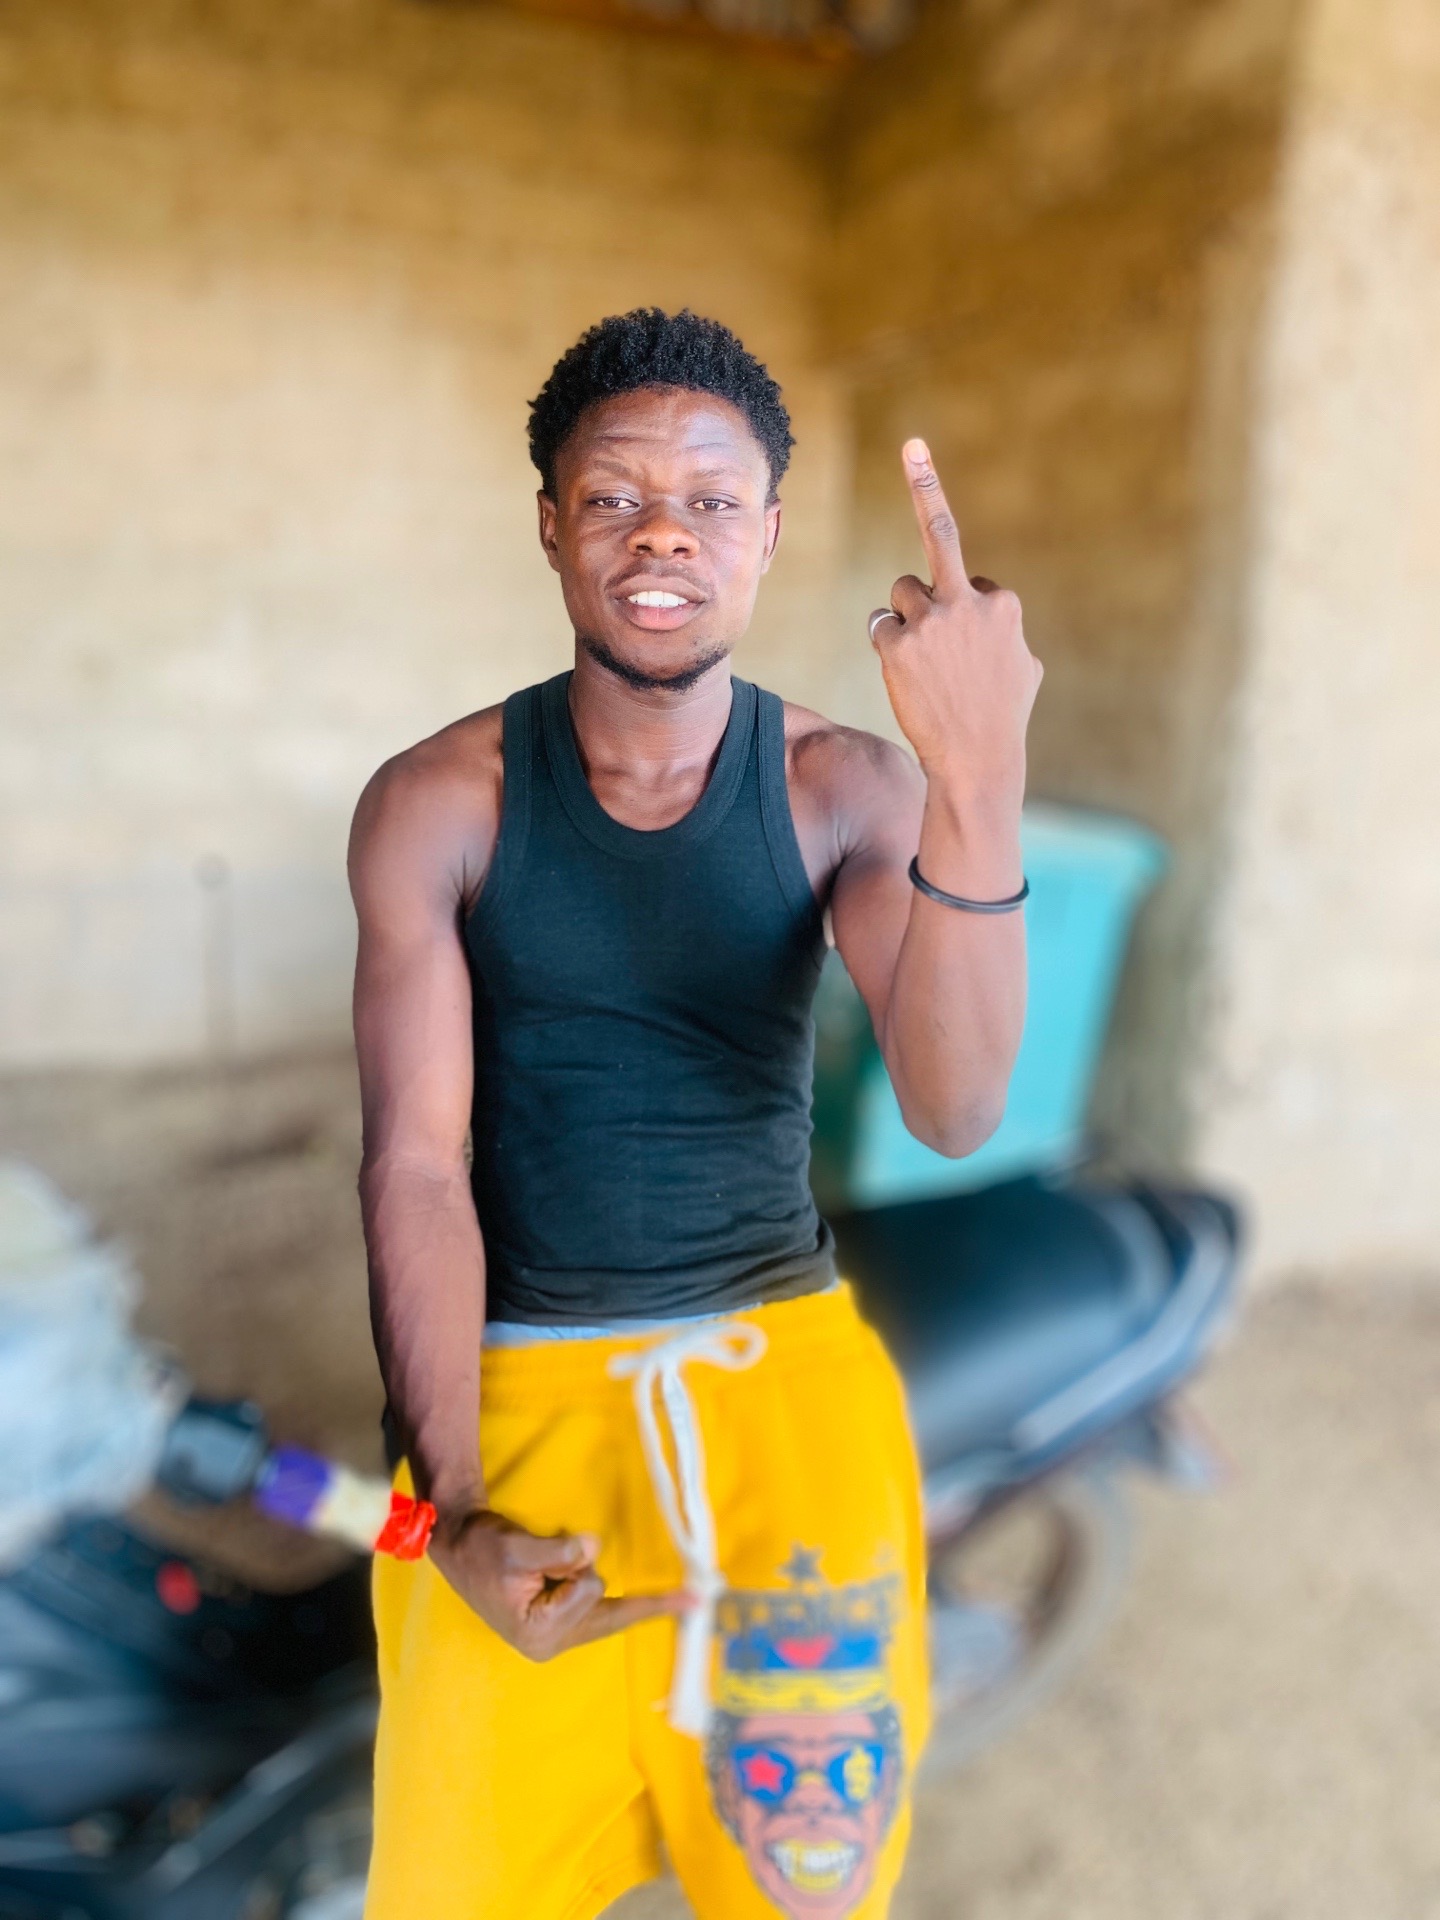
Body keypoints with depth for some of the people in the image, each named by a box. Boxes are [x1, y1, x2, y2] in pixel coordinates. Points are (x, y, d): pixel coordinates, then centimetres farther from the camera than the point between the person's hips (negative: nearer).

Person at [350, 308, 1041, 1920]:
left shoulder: (846, 789, -6)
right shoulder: (437, 804, -6)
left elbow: (955, 1111, -18)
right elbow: (416, 1165, -8)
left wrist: (979, 790, -34)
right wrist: (452, 1511, -16)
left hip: (784, 1366, 1)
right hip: (518, 1380, 0)